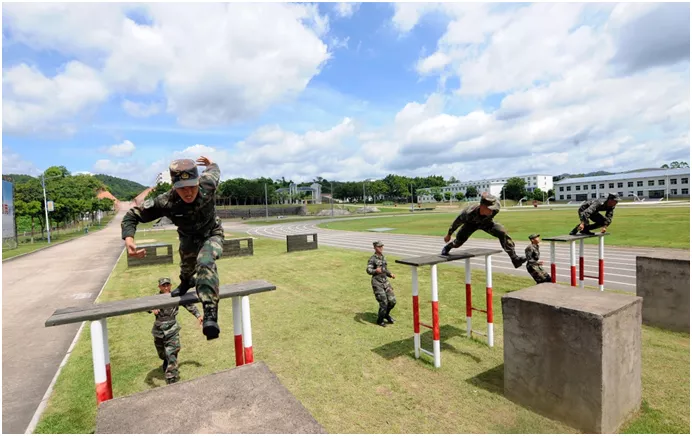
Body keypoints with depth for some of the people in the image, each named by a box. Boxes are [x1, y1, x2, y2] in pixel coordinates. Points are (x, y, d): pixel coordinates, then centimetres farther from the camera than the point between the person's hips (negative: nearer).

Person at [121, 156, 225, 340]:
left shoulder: (208, 184, -34)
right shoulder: (165, 202, -34)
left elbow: (214, 170, -9)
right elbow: (133, 214, -21)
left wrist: (211, 164, 15)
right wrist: (128, 238, -39)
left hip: (211, 234, -3)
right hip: (188, 238, 3)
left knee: (205, 263, -32)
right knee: (187, 267, 28)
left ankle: (211, 315, -33)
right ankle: (186, 283, 66)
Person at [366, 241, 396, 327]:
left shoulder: (383, 257, 11)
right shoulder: (372, 259, -11)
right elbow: (368, 270, -24)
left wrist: (390, 274, 8)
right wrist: (375, 270, -43)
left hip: (385, 281, 7)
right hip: (377, 282, -7)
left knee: (392, 301, 3)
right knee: (384, 303, -6)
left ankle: (386, 314, 31)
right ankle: (380, 320, 17)